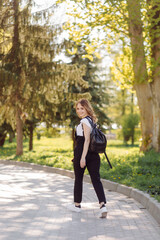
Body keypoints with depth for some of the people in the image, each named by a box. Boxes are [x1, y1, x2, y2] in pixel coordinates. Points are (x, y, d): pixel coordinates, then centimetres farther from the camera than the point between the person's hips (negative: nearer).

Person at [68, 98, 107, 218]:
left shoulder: (85, 121, -11)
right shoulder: (92, 120, 17)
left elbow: (87, 139, -19)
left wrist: (83, 157, -23)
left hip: (82, 153, -8)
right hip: (94, 154, 8)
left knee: (78, 178, 10)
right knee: (96, 179, 0)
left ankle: (77, 204, 24)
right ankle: (103, 205, -16)